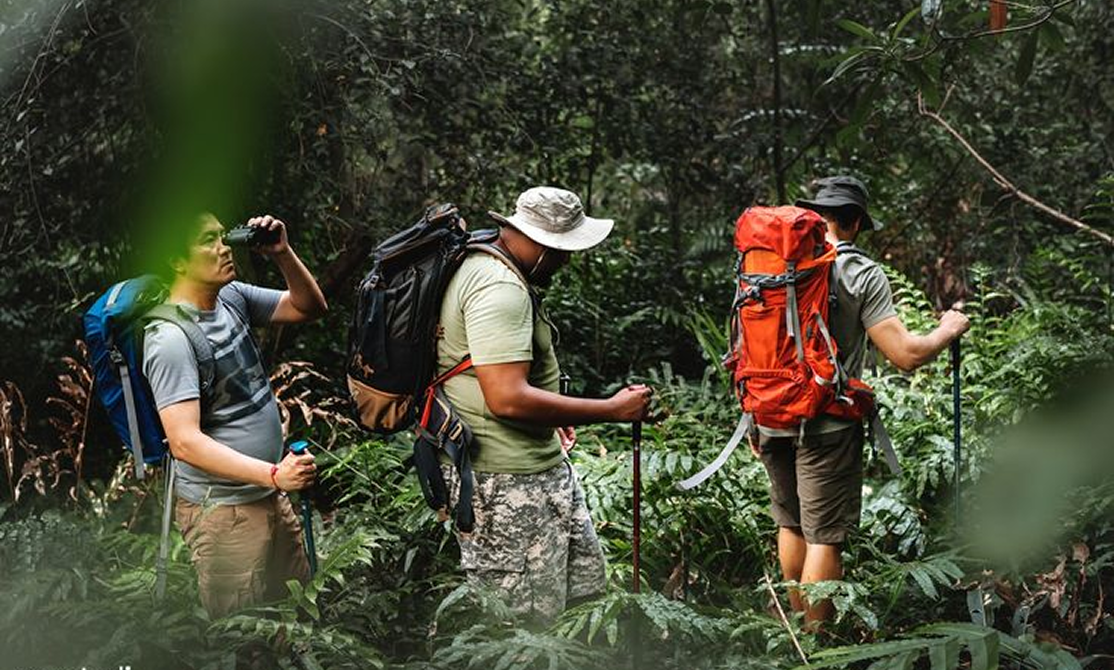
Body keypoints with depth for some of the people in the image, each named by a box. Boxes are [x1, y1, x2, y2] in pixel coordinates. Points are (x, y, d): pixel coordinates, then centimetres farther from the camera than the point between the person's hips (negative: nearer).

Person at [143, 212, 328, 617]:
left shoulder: (232, 297, 2)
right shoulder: (170, 339, -21)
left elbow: (310, 308, 14)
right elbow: (185, 442, -27)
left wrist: (283, 254, -5)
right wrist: (273, 474, -33)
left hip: (267, 495, 8)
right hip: (223, 511, -8)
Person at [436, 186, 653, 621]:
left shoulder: (485, 266, 13)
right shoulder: (499, 289, -22)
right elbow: (508, 400, -30)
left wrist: (550, 412, 27)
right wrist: (612, 410, -23)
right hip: (506, 483, -11)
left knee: (584, 579, 16)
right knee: (520, 619, -5)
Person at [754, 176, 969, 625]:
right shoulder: (860, 273, -8)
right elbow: (906, 355, -14)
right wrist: (948, 331, 6)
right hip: (827, 425, -5)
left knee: (790, 523, 20)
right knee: (825, 536, 1)